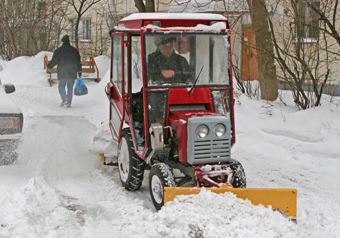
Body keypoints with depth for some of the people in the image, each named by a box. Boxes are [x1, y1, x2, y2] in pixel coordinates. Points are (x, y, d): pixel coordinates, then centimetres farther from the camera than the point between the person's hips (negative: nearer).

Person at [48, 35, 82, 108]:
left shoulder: (59, 50, -3)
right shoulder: (74, 50, 10)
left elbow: (54, 60, -6)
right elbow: (78, 61, 10)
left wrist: (49, 66, 11)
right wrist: (79, 71, 14)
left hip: (62, 72, -3)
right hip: (72, 73, 3)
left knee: (61, 86, 6)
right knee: (70, 87, 8)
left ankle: (65, 99, -16)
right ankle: (69, 103, 4)